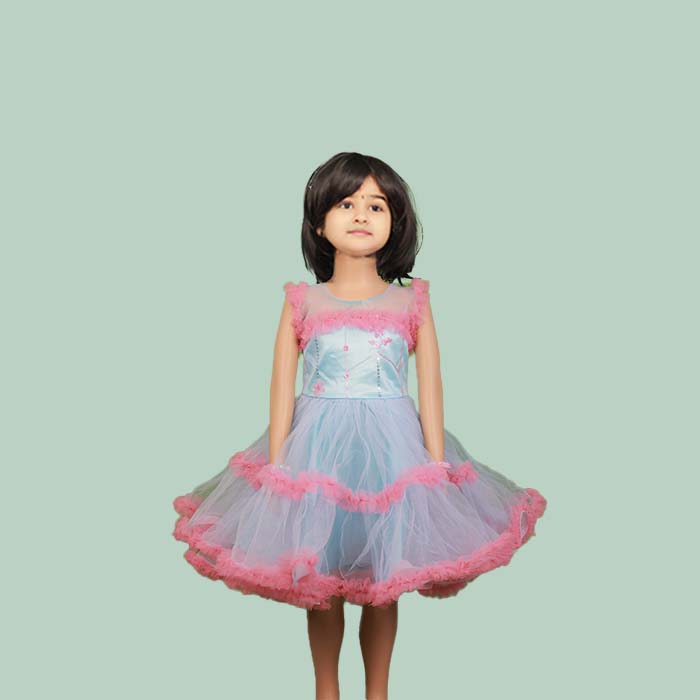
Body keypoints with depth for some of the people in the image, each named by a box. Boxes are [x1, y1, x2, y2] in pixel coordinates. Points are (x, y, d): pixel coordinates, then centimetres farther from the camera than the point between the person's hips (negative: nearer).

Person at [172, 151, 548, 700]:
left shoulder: (412, 303, 1)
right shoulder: (302, 303, 0)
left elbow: (430, 388, 0)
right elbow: (282, 388, 0)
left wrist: (436, 465, -4)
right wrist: (275, 466, -5)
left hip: (391, 449, 0)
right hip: (317, 448, 0)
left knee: (383, 586, 11)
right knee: (320, 587, 11)